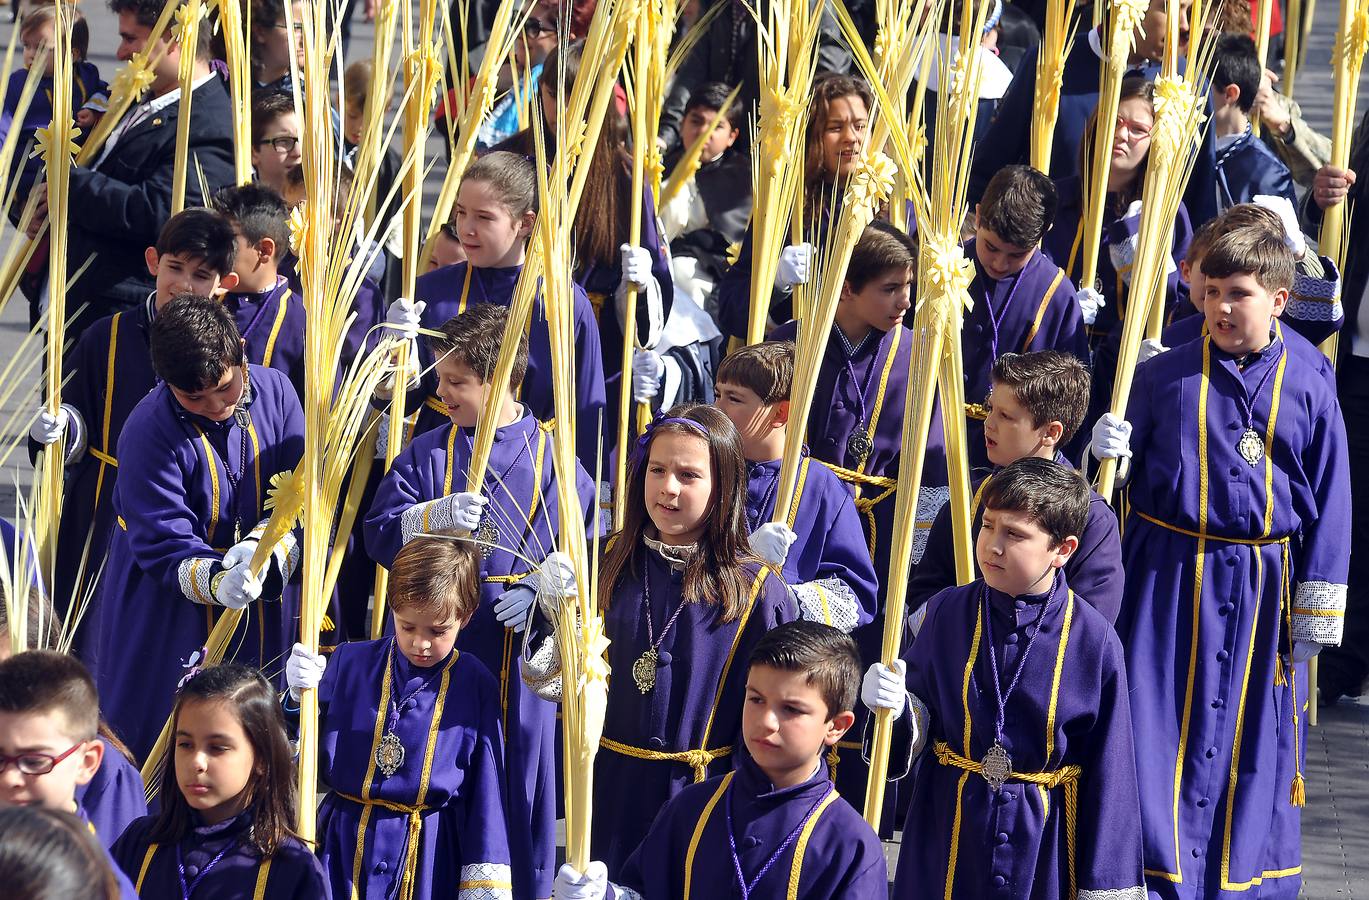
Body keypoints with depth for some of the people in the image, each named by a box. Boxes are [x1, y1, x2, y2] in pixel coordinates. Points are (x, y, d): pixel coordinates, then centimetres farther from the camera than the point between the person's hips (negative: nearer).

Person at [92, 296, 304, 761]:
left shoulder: (274, 392, -9)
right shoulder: (148, 433, -22)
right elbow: (164, 544, -21)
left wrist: (263, 548, -29)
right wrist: (217, 581, -41)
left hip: (262, 607, 4)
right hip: (166, 614, -4)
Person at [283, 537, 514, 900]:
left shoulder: (475, 686, -4)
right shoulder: (350, 664, -1)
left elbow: (485, 788, -1)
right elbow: (313, 756, 2)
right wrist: (301, 697, -16)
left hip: (428, 857, -1)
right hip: (345, 847, 1)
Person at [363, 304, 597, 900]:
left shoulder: (553, 455, 0)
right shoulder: (427, 453, 4)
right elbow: (379, 535, -2)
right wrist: (432, 517, -20)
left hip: (522, 651, -1)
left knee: (522, 774, 7)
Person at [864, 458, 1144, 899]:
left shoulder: (1094, 641, -12)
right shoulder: (949, 611, -4)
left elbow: (1107, 770, -6)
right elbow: (920, 727, 3)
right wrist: (899, 706, -21)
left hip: (1042, 843, -2)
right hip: (947, 835, 2)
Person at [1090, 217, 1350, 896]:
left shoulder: (1309, 386, -2)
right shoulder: (1164, 375, -1)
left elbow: (1329, 499, 2)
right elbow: (1128, 467, 11)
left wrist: (1318, 608, 1)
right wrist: (1110, 450, -14)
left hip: (1262, 586, 0)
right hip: (1167, 578, 0)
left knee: (1253, 735, 8)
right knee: (1158, 728, 1)